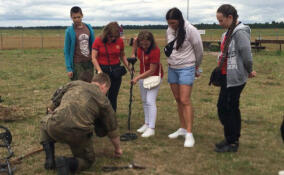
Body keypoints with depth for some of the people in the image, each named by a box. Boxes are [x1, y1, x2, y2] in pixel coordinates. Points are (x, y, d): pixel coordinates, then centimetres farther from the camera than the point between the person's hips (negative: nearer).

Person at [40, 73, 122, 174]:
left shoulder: (74, 83, 21)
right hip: (79, 134, -1)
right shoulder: (103, 99, 17)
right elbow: (112, 129, 25)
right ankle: (67, 163, -4)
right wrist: (117, 149, 40)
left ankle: (49, 157, 20)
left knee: (44, 121, 37)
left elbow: (51, 108, 24)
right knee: (88, 160, 28)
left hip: (55, 127, 1)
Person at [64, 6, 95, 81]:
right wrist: (69, 68, -9)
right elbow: (66, 51, -3)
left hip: (89, 62, 4)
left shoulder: (89, 28, 5)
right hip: (77, 63, -3)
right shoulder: (69, 31, -5)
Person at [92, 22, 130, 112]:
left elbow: (122, 56, 13)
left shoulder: (120, 41, 1)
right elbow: (94, 58, -8)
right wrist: (99, 70, -20)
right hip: (103, 70, -2)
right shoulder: (98, 41, -6)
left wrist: (128, 67, 1)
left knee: (113, 97, 8)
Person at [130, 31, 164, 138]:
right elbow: (135, 40, 15)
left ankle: (151, 129, -12)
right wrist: (133, 54, 6)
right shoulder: (140, 44, -13)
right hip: (143, 75, 8)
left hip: (154, 76, -8)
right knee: (144, 101, 14)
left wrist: (138, 78, -25)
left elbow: (152, 71, -26)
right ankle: (147, 124, 26)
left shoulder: (155, 51, -30)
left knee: (150, 101, -14)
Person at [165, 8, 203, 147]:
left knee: (185, 101, -11)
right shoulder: (169, 31, 4)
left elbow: (199, 51, -5)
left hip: (186, 69, -6)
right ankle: (182, 128, 23)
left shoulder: (191, 31, -15)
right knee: (178, 100, 11)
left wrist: (196, 67, 7)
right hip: (172, 69, 6)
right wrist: (172, 62, 17)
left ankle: (189, 134, -8)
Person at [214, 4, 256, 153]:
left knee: (225, 108, -3)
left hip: (234, 78, -9)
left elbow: (247, 56, -20)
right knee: (232, 109, 16)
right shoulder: (228, 32, 11)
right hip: (227, 77, 9)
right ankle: (232, 139, 28)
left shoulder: (240, 32, -18)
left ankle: (232, 143, 9)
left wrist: (249, 71, -3)